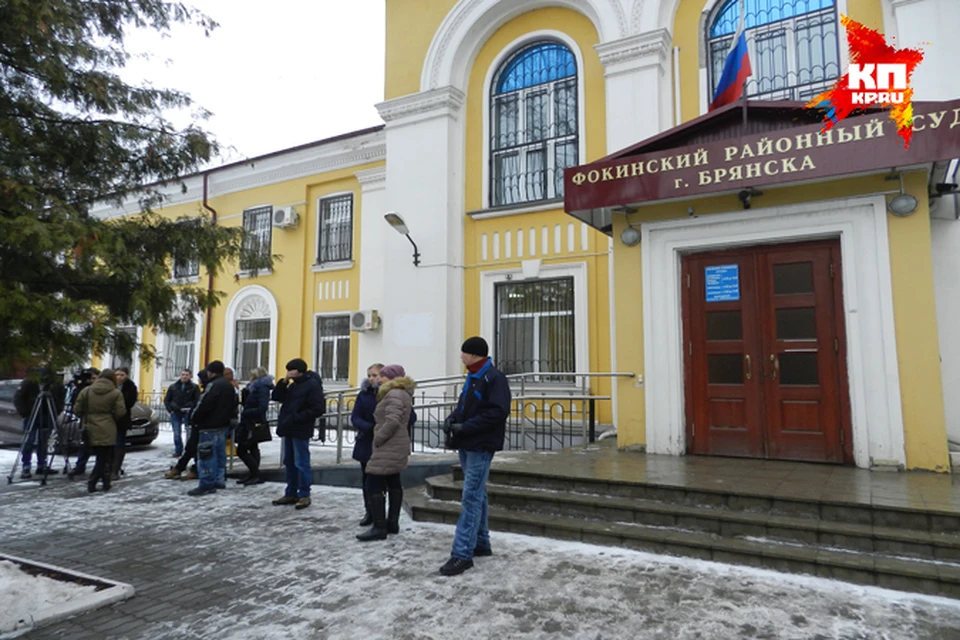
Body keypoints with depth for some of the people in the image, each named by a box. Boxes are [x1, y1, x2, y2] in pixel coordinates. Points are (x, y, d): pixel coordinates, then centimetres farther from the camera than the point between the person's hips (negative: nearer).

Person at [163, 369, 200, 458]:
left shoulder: (194, 387, -1)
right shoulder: (173, 387, 8)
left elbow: (197, 400, -5)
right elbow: (166, 400, 13)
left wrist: (191, 410, -14)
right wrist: (170, 409, 1)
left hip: (188, 413, -3)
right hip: (175, 413, 3)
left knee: (190, 432, -2)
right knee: (176, 434, 5)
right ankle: (178, 451, 16)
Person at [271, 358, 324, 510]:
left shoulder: (313, 385, -11)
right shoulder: (293, 385, 16)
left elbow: (317, 410, -18)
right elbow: (277, 397, 15)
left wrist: (295, 417, -20)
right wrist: (284, 382, 1)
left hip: (300, 431, -9)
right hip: (289, 429, 9)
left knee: (301, 463, -3)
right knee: (289, 462, 14)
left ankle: (304, 495, 7)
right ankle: (291, 494, 24)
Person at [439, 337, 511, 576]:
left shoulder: (494, 378, -14)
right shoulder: (472, 377, 15)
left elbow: (499, 412, -23)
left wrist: (464, 427, -22)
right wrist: (451, 419, 0)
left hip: (481, 447, -9)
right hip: (467, 445, 9)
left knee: (471, 498, -8)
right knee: (476, 495, 16)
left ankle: (463, 554, -4)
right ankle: (481, 543, 28)